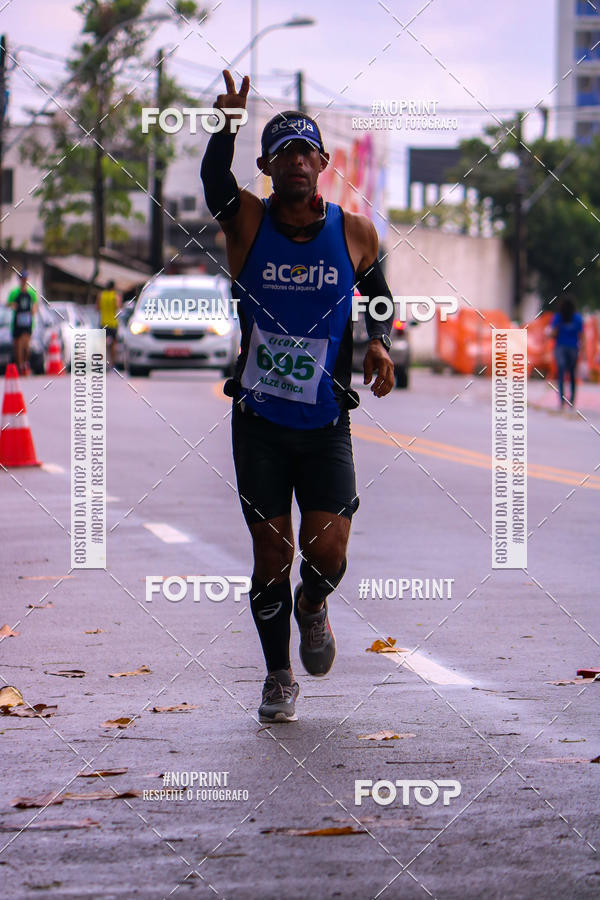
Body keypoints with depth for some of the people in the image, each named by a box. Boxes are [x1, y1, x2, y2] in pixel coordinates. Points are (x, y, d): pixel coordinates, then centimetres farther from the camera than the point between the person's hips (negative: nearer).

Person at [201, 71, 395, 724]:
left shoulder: (355, 232, 1)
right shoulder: (248, 222, -3)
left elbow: (379, 294, 16)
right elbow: (214, 183, -23)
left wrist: (379, 344, -3)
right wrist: (225, 128, -41)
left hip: (326, 425, 0)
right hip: (258, 422, 0)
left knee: (326, 552, -10)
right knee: (271, 554, 3)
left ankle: (313, 606, 27)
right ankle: (278, 676, 22)